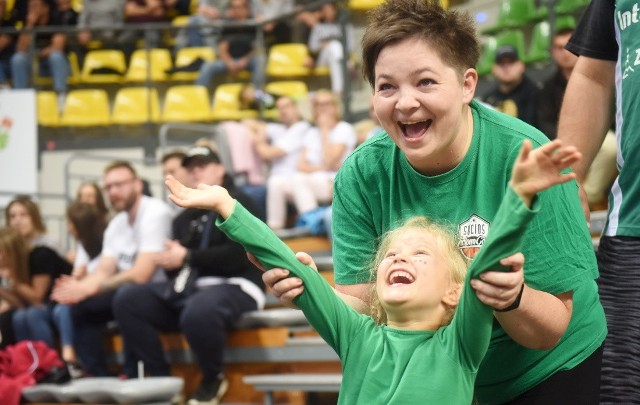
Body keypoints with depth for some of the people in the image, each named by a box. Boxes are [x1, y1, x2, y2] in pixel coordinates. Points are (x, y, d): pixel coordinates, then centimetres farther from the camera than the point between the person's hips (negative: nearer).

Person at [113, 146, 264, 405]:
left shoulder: (237, 203, 1)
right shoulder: (186, 217, 22)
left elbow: (237, 256, -13)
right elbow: (176, 260, 17)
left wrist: (187, 257, -13)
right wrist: (171, 259, -8)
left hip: (234, 286, -8)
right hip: (189, 286, 8)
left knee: (197, 313, -41)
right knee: (127, 303, -7)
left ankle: (213, 379, -11)